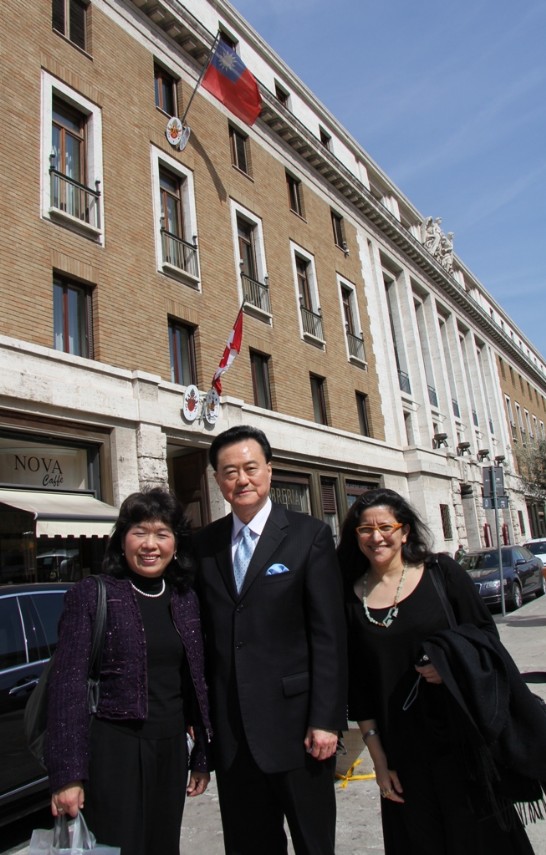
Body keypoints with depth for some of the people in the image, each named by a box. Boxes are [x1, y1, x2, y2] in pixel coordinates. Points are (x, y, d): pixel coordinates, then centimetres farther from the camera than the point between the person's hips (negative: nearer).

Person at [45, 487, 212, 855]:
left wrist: (203, 756, 12)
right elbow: (68, 684, -11)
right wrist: (68, 773, -13)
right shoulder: (90, 595, -8)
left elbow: (196, 683, 10)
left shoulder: (186, 600, 5)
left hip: (171, 751, 5)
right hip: (113, 751, -4)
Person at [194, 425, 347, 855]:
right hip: (230, 730, 3)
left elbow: (329, 636, -9)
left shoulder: (309, 535, -6)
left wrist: (326, 719, -12)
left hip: (294, 721, -3)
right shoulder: (205, 544, 4)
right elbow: (203, 635, 7)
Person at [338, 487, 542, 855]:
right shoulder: (351, 597, -1)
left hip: (462, 736, -1)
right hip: (402, 751, 1)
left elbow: (486, 633, 0)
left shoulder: (440, 572, -4)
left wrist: (451, 662, -19)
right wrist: (379, 760, 1)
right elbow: (357, 686, 1)